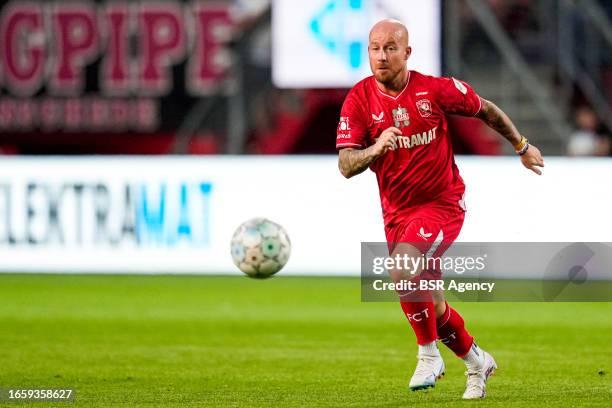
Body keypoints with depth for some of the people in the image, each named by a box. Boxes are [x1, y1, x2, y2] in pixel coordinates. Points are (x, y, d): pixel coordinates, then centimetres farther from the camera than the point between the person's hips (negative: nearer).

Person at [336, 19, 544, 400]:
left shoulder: (435, 90, -13)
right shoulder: (359, 99, -9)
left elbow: (486, 110, 5)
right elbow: (346, 166, -15)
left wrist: (523, 147, 17)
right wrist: (375, 149, -36)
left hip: (442, 202, -4)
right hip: (397, 210, 4)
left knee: (402, 268, -29)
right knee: (430, 304, 12)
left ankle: (429, 354, -13)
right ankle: (476, 361, 36)